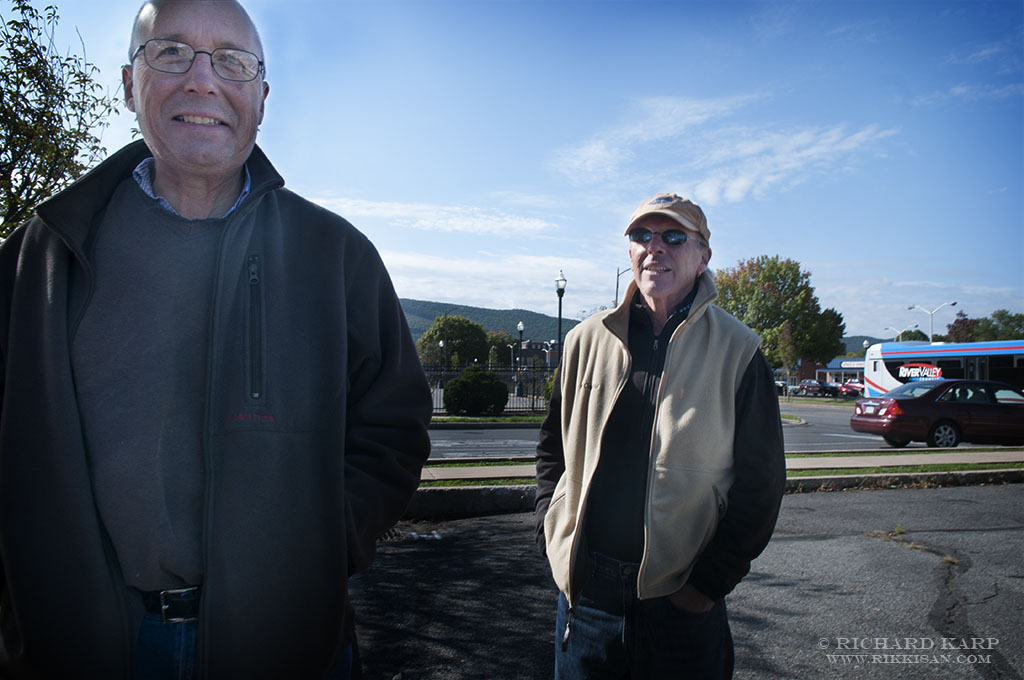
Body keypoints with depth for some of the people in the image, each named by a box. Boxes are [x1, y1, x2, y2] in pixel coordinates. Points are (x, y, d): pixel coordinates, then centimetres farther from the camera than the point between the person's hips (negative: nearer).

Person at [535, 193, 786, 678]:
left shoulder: (737, 352, -3)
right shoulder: (587, 341, 4)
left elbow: (760, 483, -2)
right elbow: (552, 448, 12)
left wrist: (709, 582, -6)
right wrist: (554, 537, 3)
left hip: (681, 601, -2)